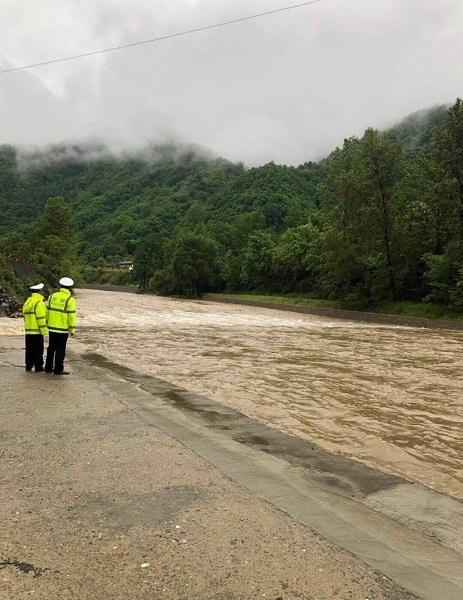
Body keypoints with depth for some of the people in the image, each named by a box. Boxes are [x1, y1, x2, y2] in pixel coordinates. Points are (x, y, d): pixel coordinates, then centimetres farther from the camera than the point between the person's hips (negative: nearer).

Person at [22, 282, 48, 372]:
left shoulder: (27, 302, 14)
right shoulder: (39, 303, -14)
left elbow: (25, 316, 18)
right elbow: (41, 318, -18)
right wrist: (44, 330, -14)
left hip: (28, 331, 8)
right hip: (37, 331, -8)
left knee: (29, 349, 12)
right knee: (38, 350, -2)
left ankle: (28, 366, 16)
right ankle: (38, 367, 1)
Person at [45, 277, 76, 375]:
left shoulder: (52, 296, 5)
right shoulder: (70, 299, -11)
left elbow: (47, 311, 7)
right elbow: (71, 316, -12)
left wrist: (47, 324, 16)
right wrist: (72, 329, -4)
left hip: (52, 328, 5)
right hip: (63, 329, -5)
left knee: (51, 348, 16)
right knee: (60, 349, 3)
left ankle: (48, 367, 22)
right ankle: (58, 369, 6)